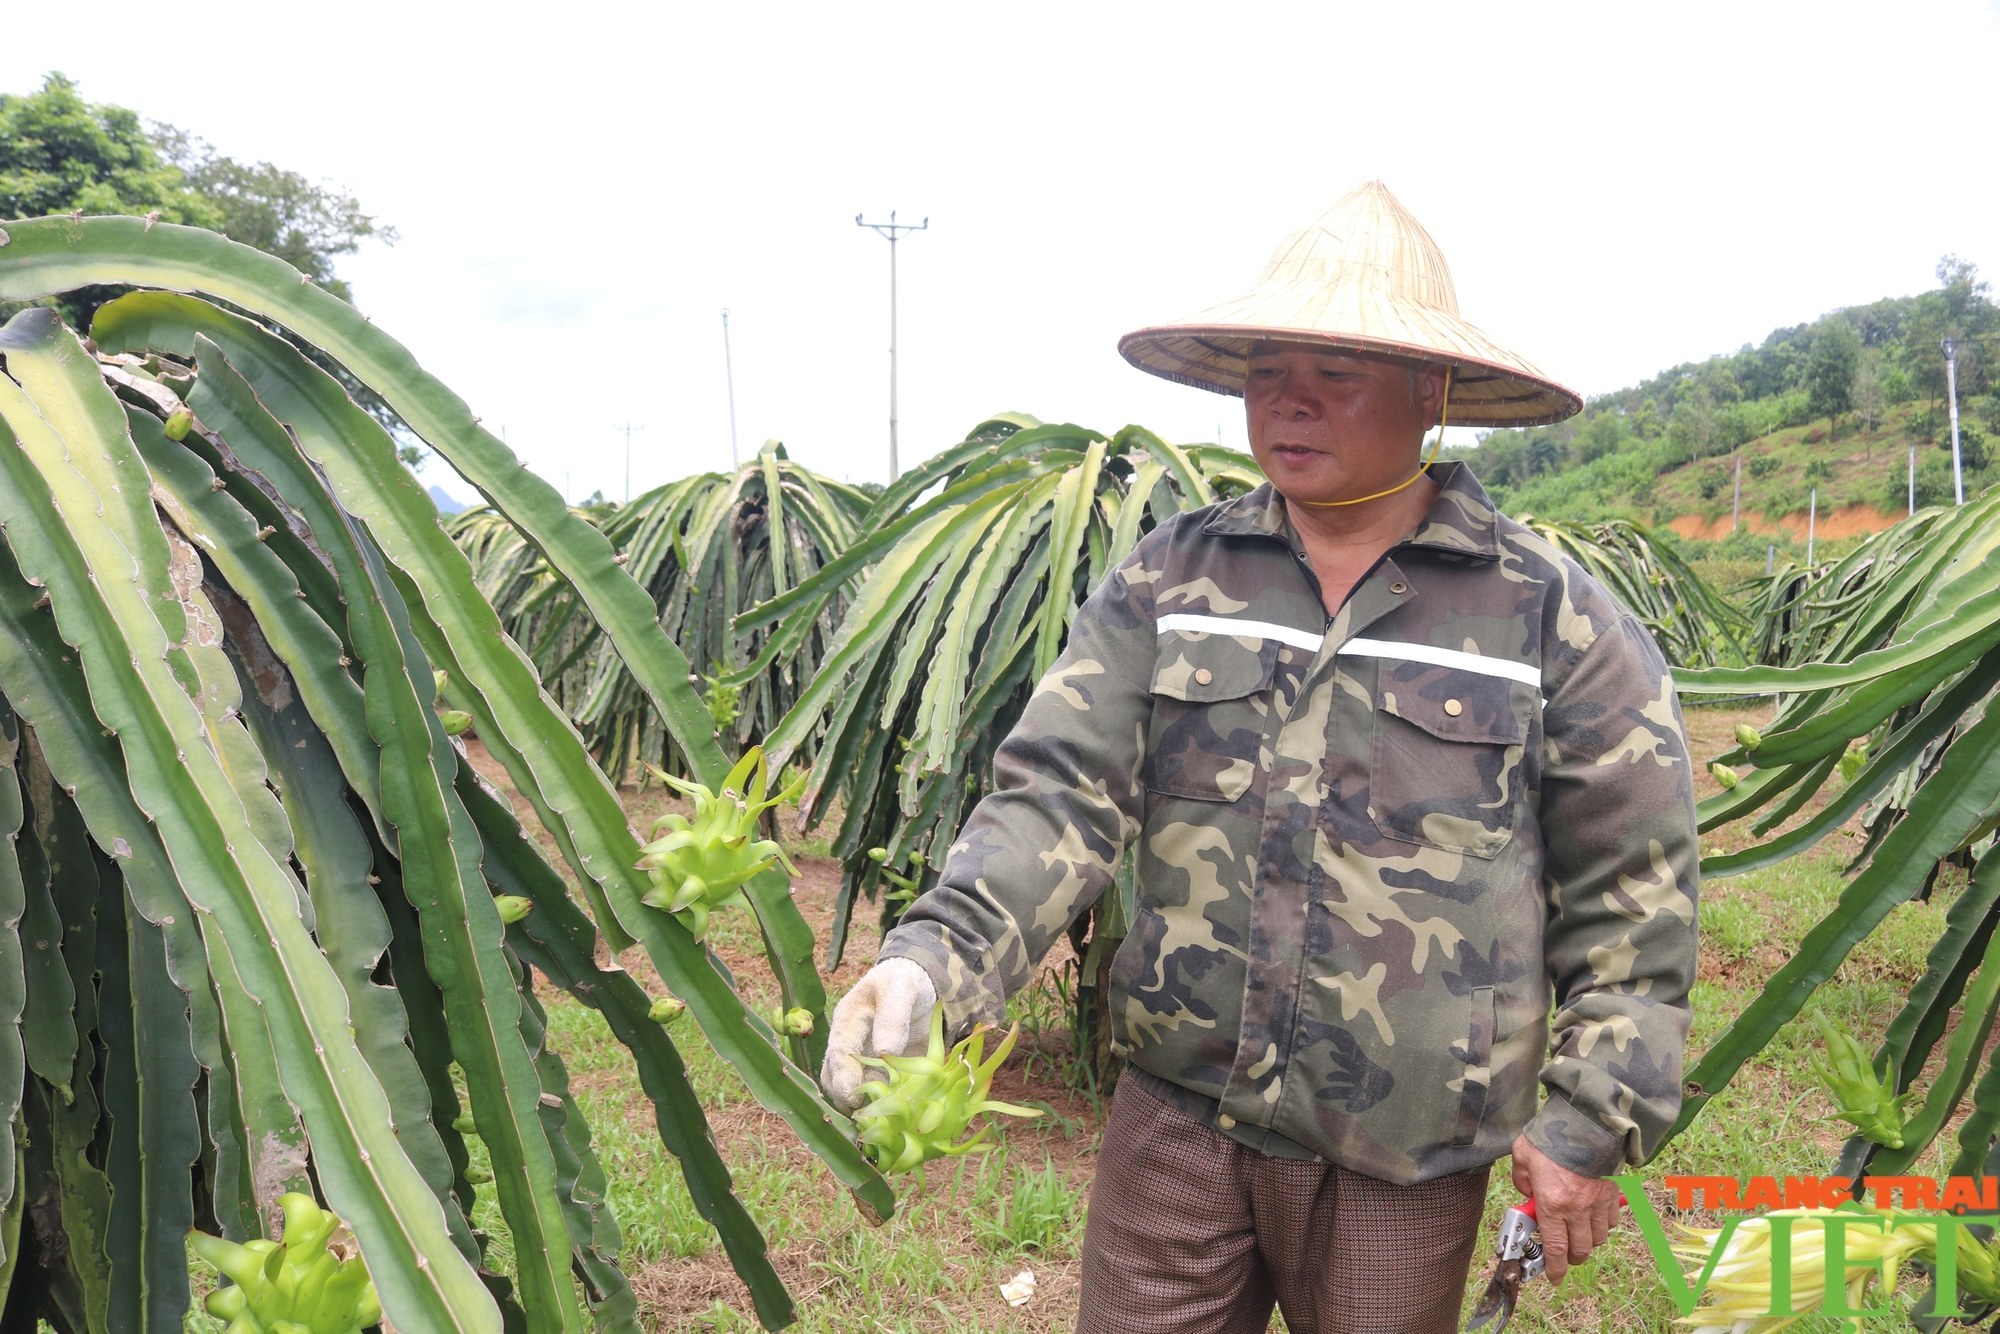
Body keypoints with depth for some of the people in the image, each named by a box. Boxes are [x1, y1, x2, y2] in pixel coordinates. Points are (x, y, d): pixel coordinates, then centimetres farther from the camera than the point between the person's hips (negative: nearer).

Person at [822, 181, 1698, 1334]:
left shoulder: (1550, 615, -6)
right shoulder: (1170, 581, -1)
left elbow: (1632, 892, 0)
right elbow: (1061, 794, -9)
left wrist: (1592, 1120, -1)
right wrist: (937, 955, -25)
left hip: (1404, 1157, -1)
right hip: (1177, 1113, 2)